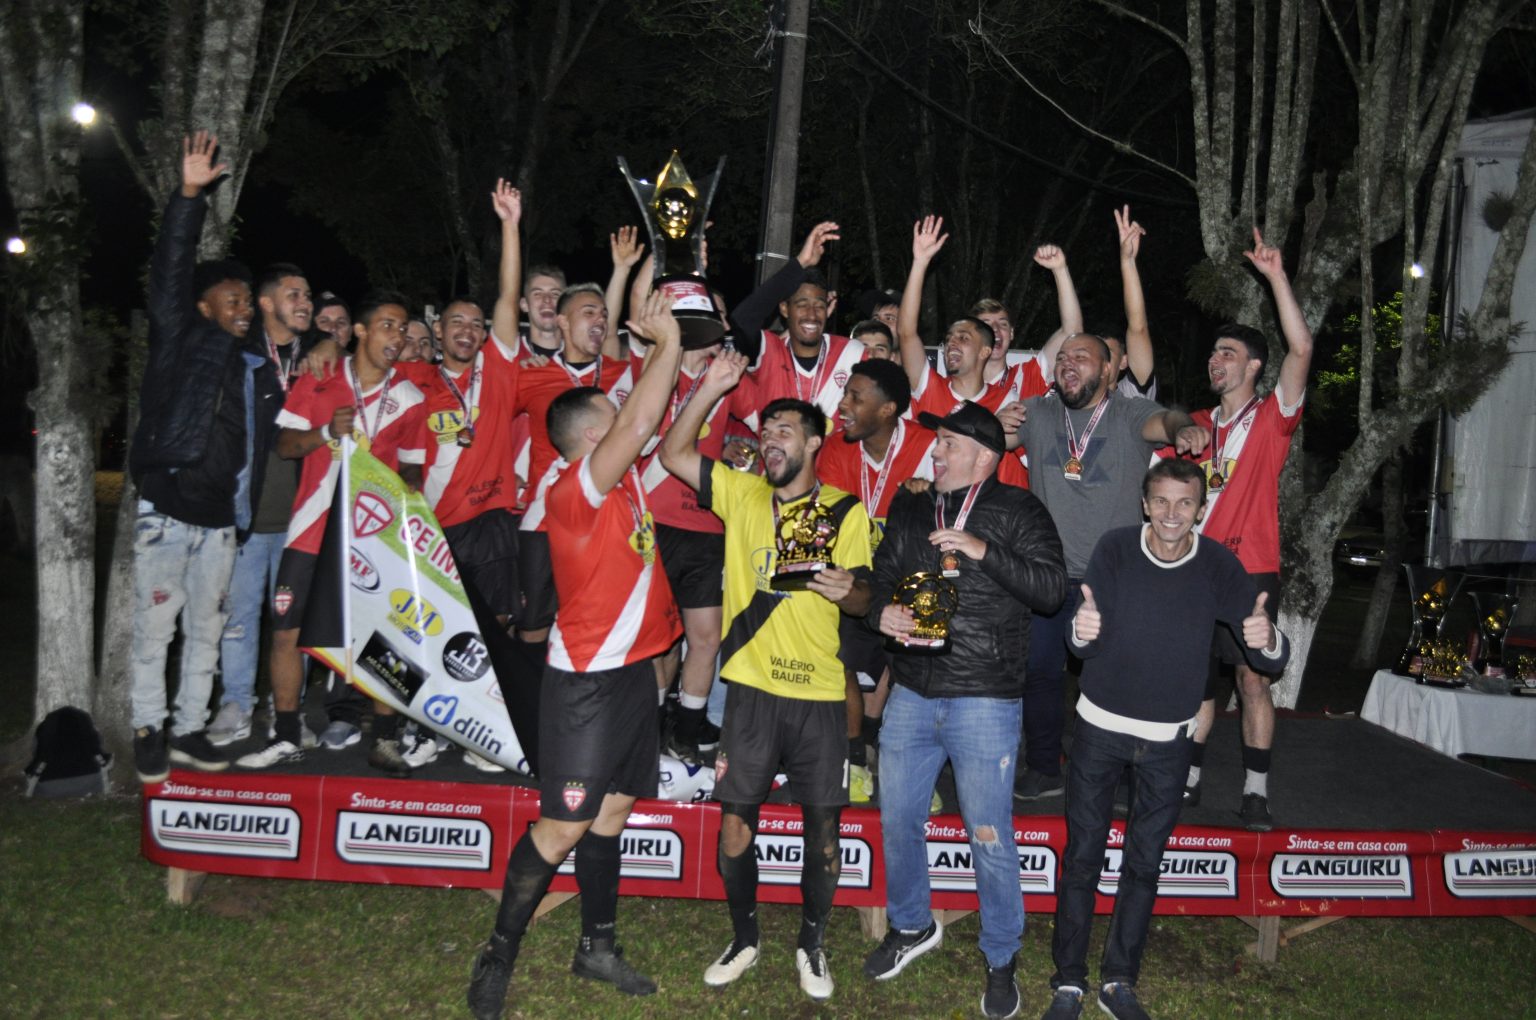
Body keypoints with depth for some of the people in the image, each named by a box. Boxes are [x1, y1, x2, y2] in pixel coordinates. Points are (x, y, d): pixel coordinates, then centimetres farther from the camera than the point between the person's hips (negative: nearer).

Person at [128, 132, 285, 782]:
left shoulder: (260, 368, 13)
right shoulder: (181, 339, -1)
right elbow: (169, 270, -12)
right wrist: (189, 196, -19)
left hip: (222, 520, 5)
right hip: (167, 513, -5)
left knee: (205, 631, 11)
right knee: (155, 630, 1)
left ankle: (188, 731, 22)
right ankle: (148, 733, 13)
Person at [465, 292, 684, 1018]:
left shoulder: (623, 480, 7)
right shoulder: (573, 489, -18)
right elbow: (642, 424, -27)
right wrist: (667, 343, -18)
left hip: (632, 671, 9)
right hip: (586, 682, -9)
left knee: (611, 812, 16)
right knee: (563, 826, -3)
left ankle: (598, 946, 29)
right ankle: (497, 957, 12)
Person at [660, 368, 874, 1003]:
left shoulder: (845, 512, 1)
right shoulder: (742, 494, 5)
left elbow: (863, 599, 2)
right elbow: (673, 454, -1)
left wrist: (847, 589, -22)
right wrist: (711, 388, -10)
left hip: (818, 693, -1)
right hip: (751, 688, 1)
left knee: (822, 825, 7)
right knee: (734, 822, 6)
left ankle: (812, 944, 29)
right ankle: (744, 939, 28)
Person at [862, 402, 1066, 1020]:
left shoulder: (1016, 511, -3)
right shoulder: (909, 510, 11)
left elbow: (1052, 588, -12)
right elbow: (879, 581, 17)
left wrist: (983, 551, -22)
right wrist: (880, 611, -5)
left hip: (984, 700, -5)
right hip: (911, 694, 5)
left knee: (990, 837, 1)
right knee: (897, 819, 14)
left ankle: (1000, 961, 22)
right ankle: (912, 927, 39)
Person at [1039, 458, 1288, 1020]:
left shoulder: (1218, 565, -10)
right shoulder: (1114, 549, -11)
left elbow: (1273, 658, -11)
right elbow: (1085, 645, -13)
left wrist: (1266, 638, -36)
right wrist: (1082, 630, -38)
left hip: (1167, 739, 1)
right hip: (1101, 726, -1)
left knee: (1144, 864, 11)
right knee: (1082, 857, 4)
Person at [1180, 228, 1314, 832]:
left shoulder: (1272, 417, 0)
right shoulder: (1197, 426, 15)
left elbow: (1301, 349, -13)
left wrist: (1276, 277, -16)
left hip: (1251, 571, -4)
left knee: (1253, 680, -2)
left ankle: (1256, 792, 5)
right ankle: (1188, 778, 21)